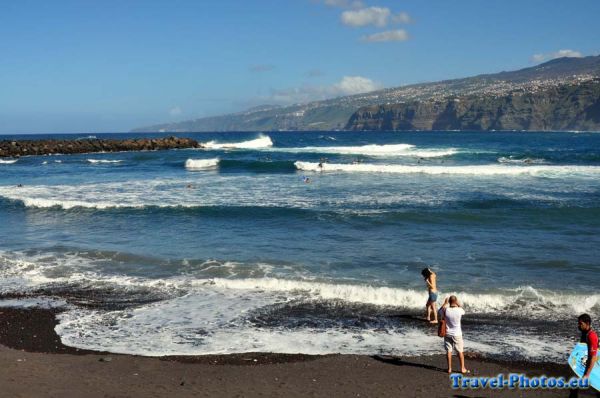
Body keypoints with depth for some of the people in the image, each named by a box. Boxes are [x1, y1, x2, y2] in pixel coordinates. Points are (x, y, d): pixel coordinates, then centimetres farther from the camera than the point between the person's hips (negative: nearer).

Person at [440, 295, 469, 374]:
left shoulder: (446, 310, -14)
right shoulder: (459, 310, -17)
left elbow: (440, 311, 10)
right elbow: (463, 312, 9)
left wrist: (445, 302, 14)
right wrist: (458, 304, 13)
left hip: (447, 334, 1)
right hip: (457, 334, -1)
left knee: (449, 351, 8)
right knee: (460, 351, 9)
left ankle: (449, 368, 11)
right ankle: (462, 368, 13)